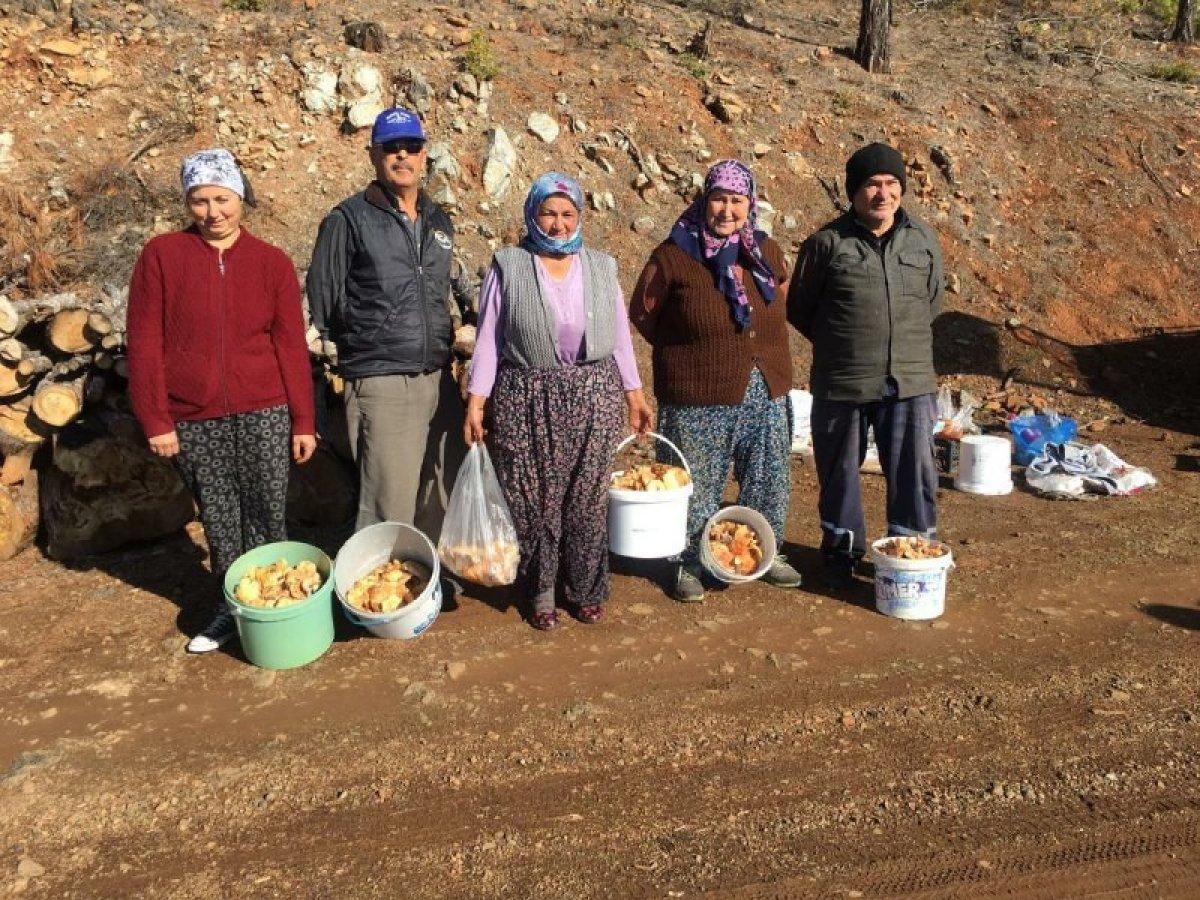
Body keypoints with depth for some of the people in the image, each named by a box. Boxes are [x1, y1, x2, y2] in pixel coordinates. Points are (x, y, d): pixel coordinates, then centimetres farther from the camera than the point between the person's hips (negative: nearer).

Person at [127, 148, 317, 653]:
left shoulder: (272, 262, 3)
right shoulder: (161, 255, 0)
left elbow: (291, 344, 2)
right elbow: (143, 343, -1)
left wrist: (303, 421, 1)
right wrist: (155, 420, -5)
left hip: (263, 414, 0)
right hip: (192, 420, 0)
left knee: (267, 517, 5)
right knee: (218, 521, 11)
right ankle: (229, 606, 29)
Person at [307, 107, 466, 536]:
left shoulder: (439, 221, 14)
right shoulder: (349, 219, -3)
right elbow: (322, 300, -1)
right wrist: (361, 343, 4)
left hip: (440, 381, 6)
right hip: (382, 385, -6)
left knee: (445, 500, 11)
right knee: (389, 509, -7)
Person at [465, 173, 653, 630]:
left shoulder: (601, 268, 10)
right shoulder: (508, 267, 1)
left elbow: (620, 337, 13)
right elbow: (488, 339, -1)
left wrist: (635, 394, 10)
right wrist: (475, 402, -6)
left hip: (594, 399, 2)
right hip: (526, 401, -2)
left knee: (587, 499, 5)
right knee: (534, 501, 2)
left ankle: (585, 588, 22)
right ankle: (540, 591, 20)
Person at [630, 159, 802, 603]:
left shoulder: (766, 251, 6)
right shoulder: (674, 255, -9)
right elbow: (642, 312, 1)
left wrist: (767, 348, 12)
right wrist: (687, 353, 2)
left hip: (765, 394, 5)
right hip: (699, 400, -5)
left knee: (769, 478, 15)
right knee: (697, 484, 4)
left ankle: (766, 553, 35)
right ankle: (688, 564, 21)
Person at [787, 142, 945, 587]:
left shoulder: (923, 240, 6)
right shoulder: (827, 242, -5)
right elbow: (798, 309, 5)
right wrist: (838, 347, 10)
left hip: (911, 383, 2)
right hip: (841, 385, -2)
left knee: (914, 474, 5)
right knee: (839, 473, 11)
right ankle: (842, 551, 31)